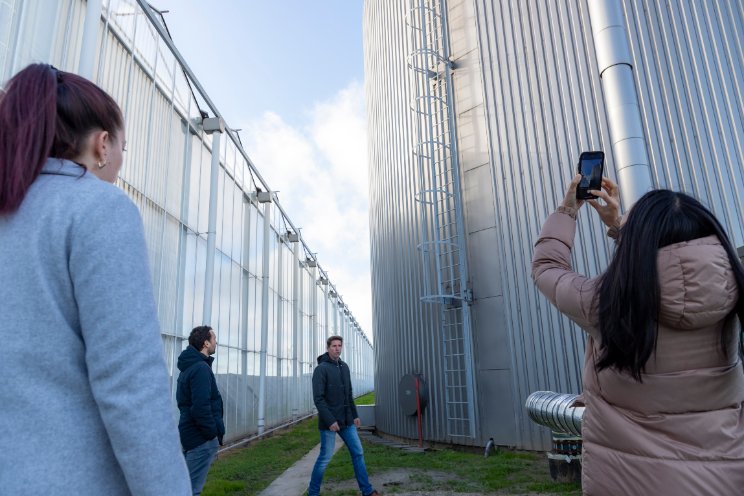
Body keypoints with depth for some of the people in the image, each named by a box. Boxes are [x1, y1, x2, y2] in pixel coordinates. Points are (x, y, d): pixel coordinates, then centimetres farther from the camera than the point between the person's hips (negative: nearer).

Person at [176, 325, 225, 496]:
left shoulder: (189, 366, 14)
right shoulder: (201, 368, -18)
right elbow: (201, 407, -25)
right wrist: (213, 433, -15)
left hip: (190, 433, 10)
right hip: (201, 437, -10)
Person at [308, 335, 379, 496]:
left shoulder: (344, 367, 10)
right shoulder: (321, 369, -12)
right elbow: (318, 398, -17)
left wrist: (355, 415, 14)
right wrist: (330, 421, -22)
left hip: (346, 421, 7)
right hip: (329, 422, -7)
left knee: (358, 453, 8)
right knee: (325, 458, 1)